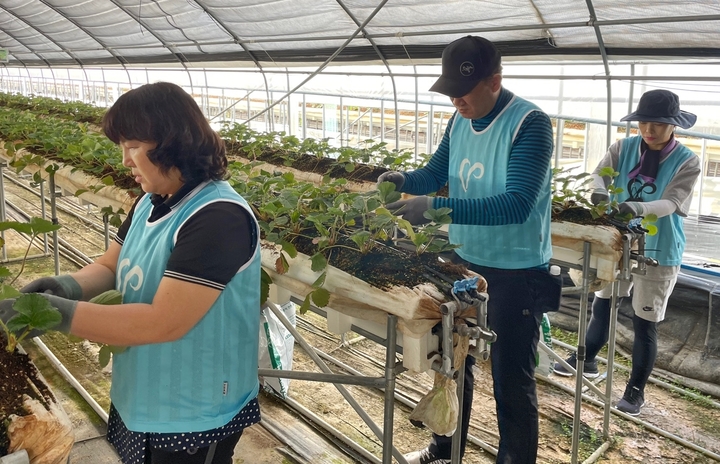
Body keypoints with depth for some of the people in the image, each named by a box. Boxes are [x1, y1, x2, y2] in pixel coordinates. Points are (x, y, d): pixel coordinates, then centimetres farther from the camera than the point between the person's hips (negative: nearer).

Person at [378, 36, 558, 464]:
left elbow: (517, 205, -31)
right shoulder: (459, 121, 1)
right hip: (464, 261, 8)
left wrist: (439, 209, -38)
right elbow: (435, 175, 11)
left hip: (516, 272, -7)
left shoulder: (530, 123, -21)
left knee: (511, 381, 6)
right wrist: (404, 179, -12)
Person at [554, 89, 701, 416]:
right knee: (602, 303, 18)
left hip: (659, 251, -3)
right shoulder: (624, 148, -4)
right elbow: (600, 173, -17)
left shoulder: (687, 162, -13)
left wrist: (638, 208, -44)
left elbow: (671, 203, -24)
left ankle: (636, 390, 20)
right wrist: (598, 191, -41)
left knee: (645, 322, 4)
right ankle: (587, 359, 40)